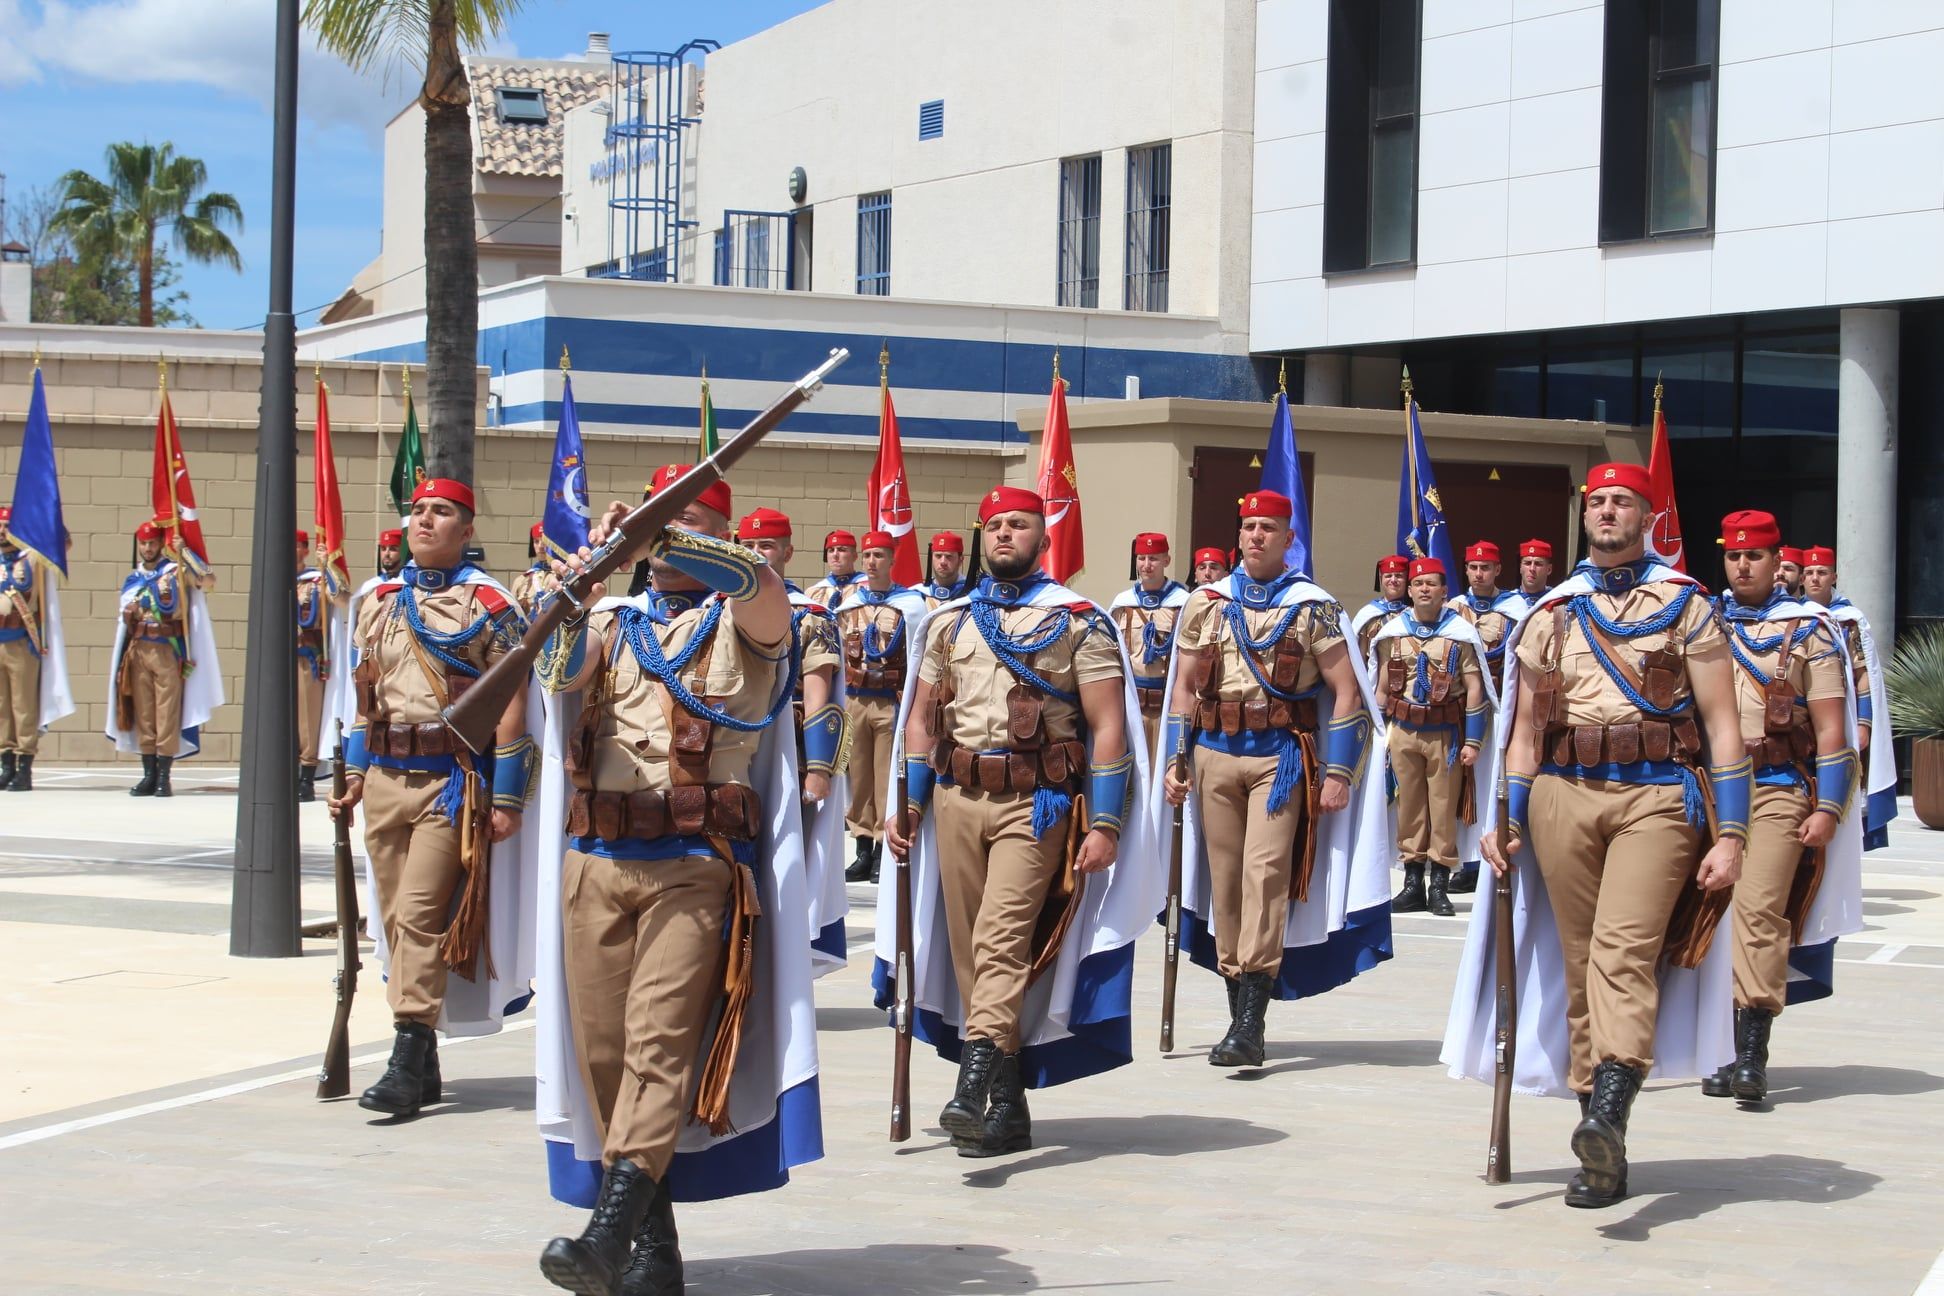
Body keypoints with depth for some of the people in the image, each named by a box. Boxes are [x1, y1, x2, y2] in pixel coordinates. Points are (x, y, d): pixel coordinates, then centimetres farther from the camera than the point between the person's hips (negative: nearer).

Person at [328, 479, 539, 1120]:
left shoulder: (489, 605, -4)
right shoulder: (379, 602, 14)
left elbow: (511, 703, -7)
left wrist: (506, 798, -10)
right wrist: (354, 774, 14)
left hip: (451, 777, -6)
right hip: (386, 777, 6)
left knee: (419, 914, -13)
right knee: (397, 918, 7)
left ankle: (407, 1063, -12)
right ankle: (422, 1063, 14)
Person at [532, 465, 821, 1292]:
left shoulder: (745, 624, 9)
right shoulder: (612, 622, 18)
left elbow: (758, 579, -15)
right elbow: (563, 670, -3)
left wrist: (650, 541, -26)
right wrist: (571, 605, -24)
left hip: (695, 865, -4)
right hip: (595, 861, 4)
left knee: (659, 1039, -15)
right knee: (602, 1048, 2)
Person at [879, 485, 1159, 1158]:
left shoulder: (1080, 622, 0)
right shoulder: (948, 622, 14)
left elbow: (1108, 726, -4)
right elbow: (921, 718, 19)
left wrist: (1105, 824, -11)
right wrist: (908, 804, 9)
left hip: (1036, 803, -5)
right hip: (956, 799, 5)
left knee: (1001, 938, -20)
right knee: (968, 951, 5)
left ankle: (975, 1088, -29)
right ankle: (1007, 1106, 13)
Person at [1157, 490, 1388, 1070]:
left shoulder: (1313, 607, -1)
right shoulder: (1206, 603, 10)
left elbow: (1346, 692, -2)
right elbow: (1184, 686, 13)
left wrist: (1339, 773, -8)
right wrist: (1176, 760, 6)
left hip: (1282, 755, -4)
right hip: (1214, 752, 4)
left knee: (1266, 872, -15)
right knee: (1225, 878, 5)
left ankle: (1250, 1023, -18)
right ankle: (1240, 1011, 13)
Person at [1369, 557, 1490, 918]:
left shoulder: (1461, 632, -2)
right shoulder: (1391, 632, 7)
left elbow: (1475, 689, -3)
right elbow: (1382, 687, 12)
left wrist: (1472, 741, -8)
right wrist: (1378, 735, 8)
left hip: (1445, 734, -3)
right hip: (1403, 732, 3)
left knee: (1444, 810, 0)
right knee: (1409, 808, 5)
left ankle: (1439, 886, 7)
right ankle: (1413, 884, 12)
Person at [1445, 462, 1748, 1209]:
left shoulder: (1686, 606, 5)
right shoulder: (1552, 615, 14)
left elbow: (1722, 725, 1)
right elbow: (1525, 729, 18)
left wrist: (1731, 833, -7)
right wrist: (1504, 819, 7)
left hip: (1658, 796, -3)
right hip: (1564, 794, 4)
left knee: (1626, 951, -22)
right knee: (1579, 970, 2)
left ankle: (1609, 1113, -37)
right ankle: (1604, 1157, 6)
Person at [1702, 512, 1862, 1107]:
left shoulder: (1809, 629, 4)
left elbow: (1831, 728, 1)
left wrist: (1828, 809, -7)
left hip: (1779, 788, -4)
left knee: (1760, 911, -15)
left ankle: (1752, 1054, -17)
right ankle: (1742, 1053, 13)